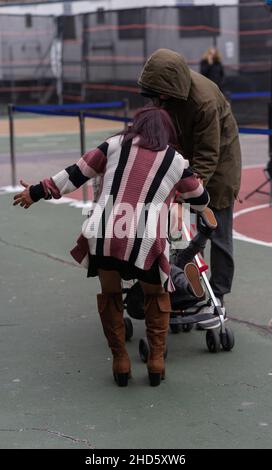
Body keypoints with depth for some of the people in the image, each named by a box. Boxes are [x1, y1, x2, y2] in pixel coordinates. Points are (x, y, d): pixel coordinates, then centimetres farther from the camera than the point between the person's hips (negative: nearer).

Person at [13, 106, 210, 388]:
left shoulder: (115, 145, 16)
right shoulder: (176, 161, 16)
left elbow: (75, 174, 16)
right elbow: (200, 200, 29)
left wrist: (37, 192, 26)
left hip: (104, 238, 1)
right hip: (145, 242, -1)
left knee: (110, 296, 25)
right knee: (157, 296, 26)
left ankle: (120, 363, 24)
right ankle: (156, 360, 20)